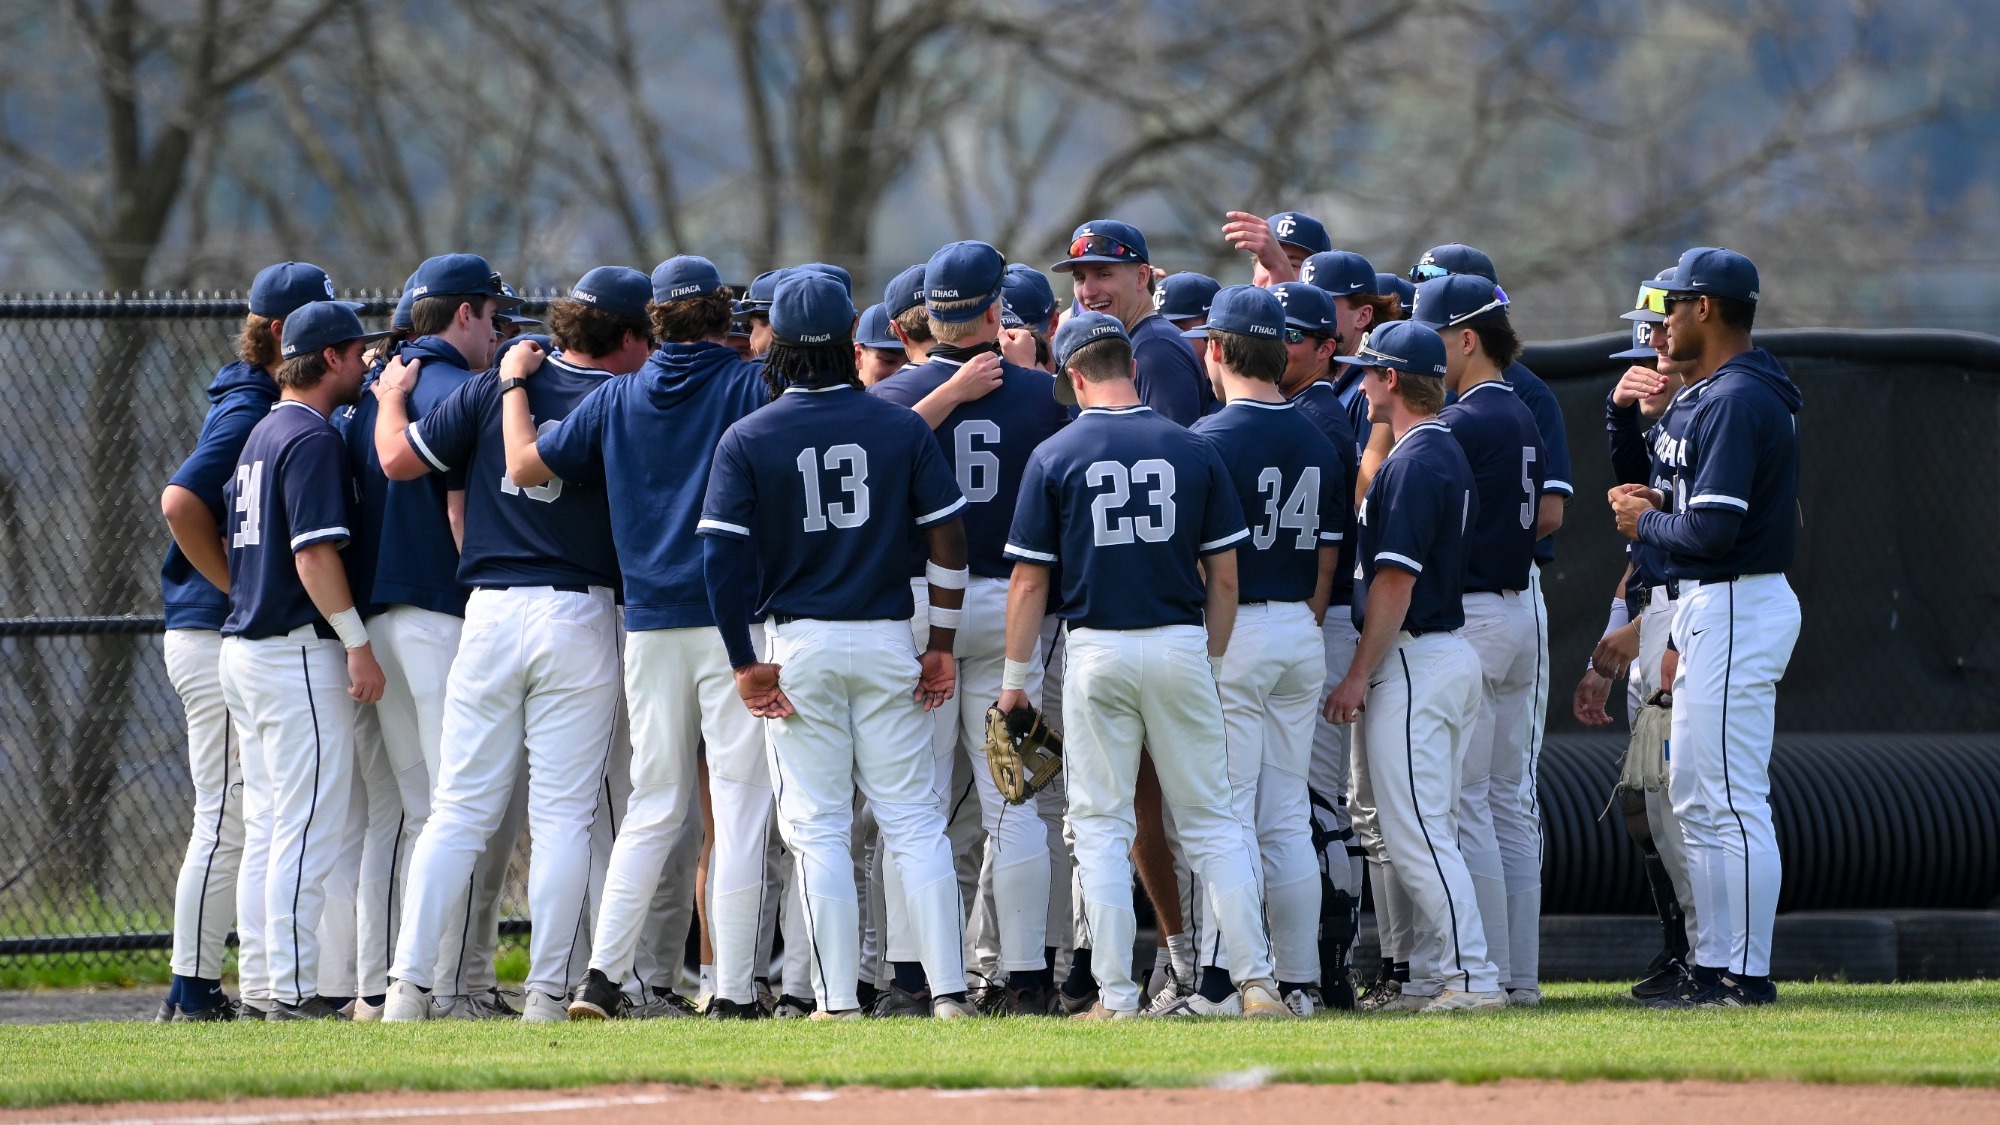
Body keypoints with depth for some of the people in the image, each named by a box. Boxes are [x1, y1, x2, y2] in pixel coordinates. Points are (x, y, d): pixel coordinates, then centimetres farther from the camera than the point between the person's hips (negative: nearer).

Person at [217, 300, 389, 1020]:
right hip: (298, 651, -10)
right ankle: (294, 990, -11)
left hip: (244, 648, 10)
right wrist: (358, 644, -19)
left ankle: (284, 984, 14)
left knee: (286, 820, 13)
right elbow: (314, 553, -20)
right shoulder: (312, 439, -12)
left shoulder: (261, 434, 17)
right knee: (309, 825, -9)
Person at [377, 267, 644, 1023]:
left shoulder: (493, 390, 4)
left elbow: (399, 459, 3)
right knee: (563, 814, 3)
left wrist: (392, 399, 22)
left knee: (459, 811, 5)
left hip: (490, 613, 2)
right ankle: (547, 990, 0)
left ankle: (409, 982, -3)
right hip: (580, 615, -2)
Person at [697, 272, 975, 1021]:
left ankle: (838, 1000, 0)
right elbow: (949, 539, -2)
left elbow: (720, 558, -10)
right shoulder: (901, 427, -1)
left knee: (817, 827, 4)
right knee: (914, 822, 4)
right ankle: (948, 991, -1)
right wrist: (942, 645, 5)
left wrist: (744, 664, -5)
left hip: (799, 645, -1)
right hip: (887, 637, 1)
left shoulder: (748, 439, -4)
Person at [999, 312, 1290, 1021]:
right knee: (1211, 821, 7)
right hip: (1181, 644, 2)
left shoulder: (1055, 456, -4)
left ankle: (1115, 996, 0)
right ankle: (1255, 982, 2)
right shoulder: (1193, 451, 2)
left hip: (1097, 650, -2)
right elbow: (1224, 576, 4)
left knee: (1101, 827, 4)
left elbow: (1029, 581, -3)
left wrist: (1014, 676, 5)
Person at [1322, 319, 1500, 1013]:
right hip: (1451, 653, 10)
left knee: (1414, 832, -10)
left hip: (1412, 661, -10)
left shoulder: (1413, 464, -16)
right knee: (1424, 831, 12)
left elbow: (1396, 581, -20)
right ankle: (1430, 976, 12)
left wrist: (1360, 676, -17)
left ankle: (1473, 976, -13)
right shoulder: (1449, 454, 16)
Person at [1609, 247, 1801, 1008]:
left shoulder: (1734, 402, -18)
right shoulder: (1737, 394, 16)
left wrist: (1647, 523, -7)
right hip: (1719, 608, 11)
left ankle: (1743, 974, -9)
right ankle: (1714, 966, 19)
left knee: (1731, 803, -10)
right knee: (1698, 800, 15)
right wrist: (1662, 509, 8)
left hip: (1733, 610, -11)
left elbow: (1712, 529, -24)